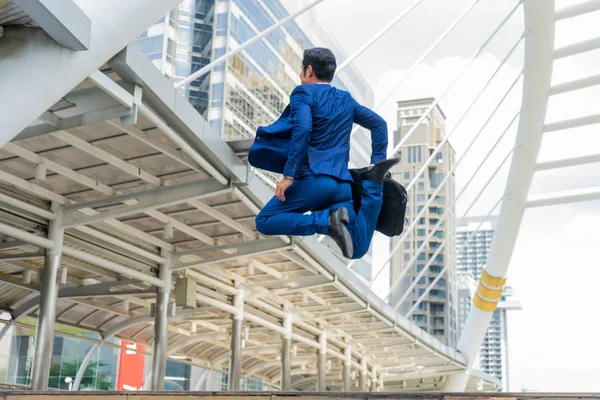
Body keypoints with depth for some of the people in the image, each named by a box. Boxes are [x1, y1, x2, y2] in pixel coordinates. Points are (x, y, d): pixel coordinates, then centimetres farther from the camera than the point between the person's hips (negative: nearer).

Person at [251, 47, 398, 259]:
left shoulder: (303, 93, 0)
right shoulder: (346, 99, 22)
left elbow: (302, 130, -17)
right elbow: (379, 123, 21)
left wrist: (288, 176, -18)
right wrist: (377, 161, 20)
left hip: (314, 178, -7)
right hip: (343, 183, 7)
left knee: (264, 222, 1)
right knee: (357, 250, 8)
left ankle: (327, 221, -20)